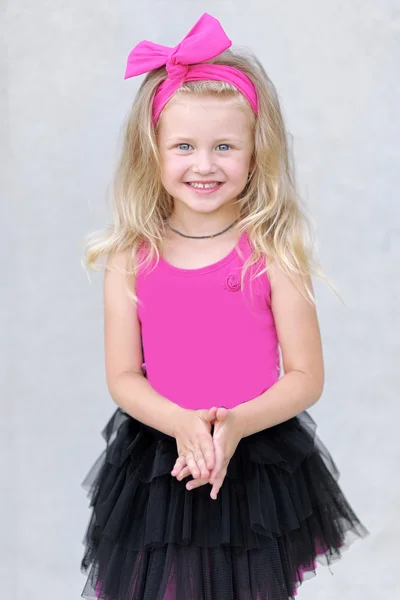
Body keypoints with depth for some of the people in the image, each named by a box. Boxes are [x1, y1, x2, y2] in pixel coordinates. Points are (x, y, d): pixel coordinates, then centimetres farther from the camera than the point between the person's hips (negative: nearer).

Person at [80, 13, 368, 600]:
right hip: (159, 463, 1)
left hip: (261, 460, -1)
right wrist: (183, 425, -21)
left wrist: (235, 424, -24)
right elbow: (122, 377, -4)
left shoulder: (273, 254, -10)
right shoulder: (131, 260, -6)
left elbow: (306, 377, -8)